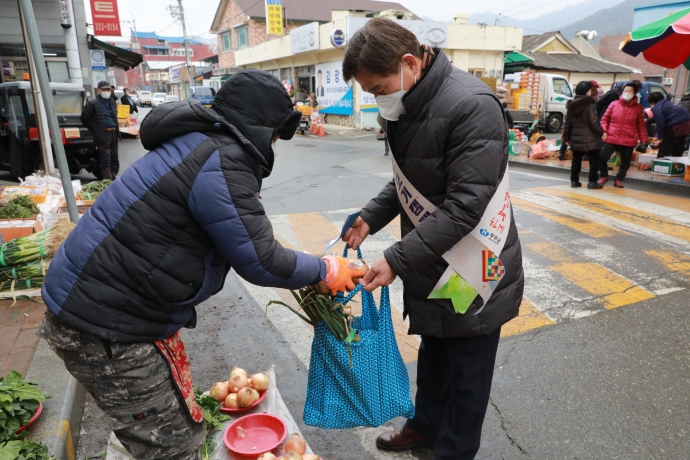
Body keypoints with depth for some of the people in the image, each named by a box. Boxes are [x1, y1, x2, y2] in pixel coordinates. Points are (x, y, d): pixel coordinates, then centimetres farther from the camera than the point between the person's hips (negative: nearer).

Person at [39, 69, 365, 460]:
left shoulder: (202, 145, 10)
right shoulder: (220, 165, -22)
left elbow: (246, 240, 17)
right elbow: (261, 261, -18)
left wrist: (307, 270, 15)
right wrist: (325, 271, -2)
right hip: (103, 328, -10)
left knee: (184, 428, 19)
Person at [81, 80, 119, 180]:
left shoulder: (111, 102, 15)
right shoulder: (92, 103, -5)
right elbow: (84, 119, -3)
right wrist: (95, 130, 0)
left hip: (113, 133, 7)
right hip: (103, 135, -6)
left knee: (114, 159, 13)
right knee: (105, 161, -6)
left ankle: (113, 178, 26)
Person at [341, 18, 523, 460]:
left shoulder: (472, 106, -25)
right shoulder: (405, 106, 2)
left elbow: (464, 207, -28)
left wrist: (397, 260, -27)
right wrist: (370, 218, -2)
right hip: (431, 263, 8)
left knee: (466, 373, 12)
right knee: (433, 352, 26)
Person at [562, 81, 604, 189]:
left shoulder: (571, 105, 7)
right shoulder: (589, 105, -13)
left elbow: (567, 124, 10)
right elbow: (594, 123, -15)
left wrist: (567, 138, 18)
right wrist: (601, 132, 1)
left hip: (576, 139, 6)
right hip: (590, 140, -6)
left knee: (576, 160, 15)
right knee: (594, 161, 5)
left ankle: (574, 181, 17)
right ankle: (592, 182, 6)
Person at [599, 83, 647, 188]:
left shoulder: (638, 107, 3)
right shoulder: (614, 104, 2)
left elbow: (641, 125, 7)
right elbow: (605, 119, 7)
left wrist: (643, 139, 5)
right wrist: (604, 131, -7)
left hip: (629, 141, 1)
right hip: (611, 138, 0)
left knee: (625, 162, 6)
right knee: (602, 157, -5)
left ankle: (619, 179, 25)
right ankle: (604, 176, 19)